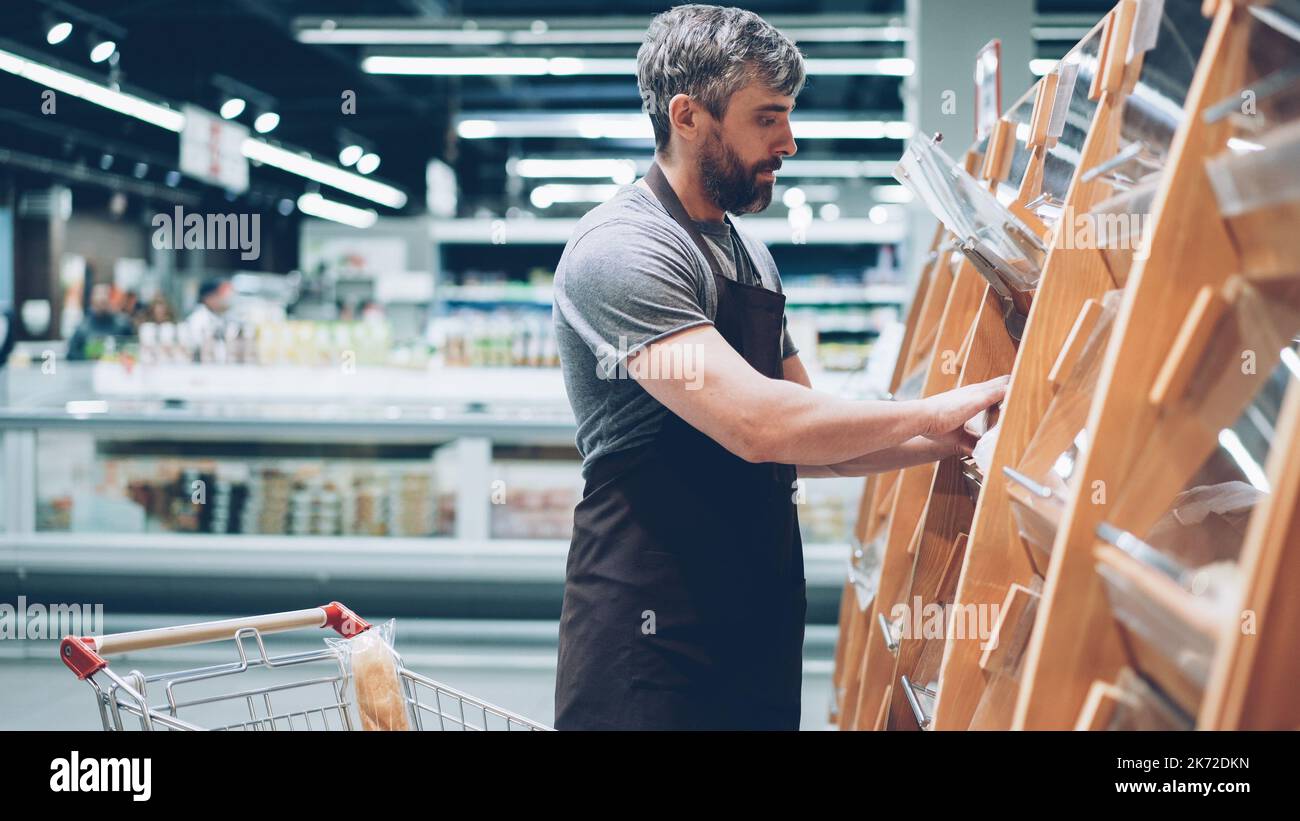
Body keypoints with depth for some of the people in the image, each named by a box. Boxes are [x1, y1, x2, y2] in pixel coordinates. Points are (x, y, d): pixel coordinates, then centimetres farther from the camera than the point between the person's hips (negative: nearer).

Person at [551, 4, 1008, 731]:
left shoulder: (752, 257, 14)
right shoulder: (621, 250, -15)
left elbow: (805, 446, 19)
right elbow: (758, 425, -26)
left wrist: (958, 439, 6)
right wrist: (930, 412, -15)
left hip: (761, 615, 8)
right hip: (653, 634, -8)